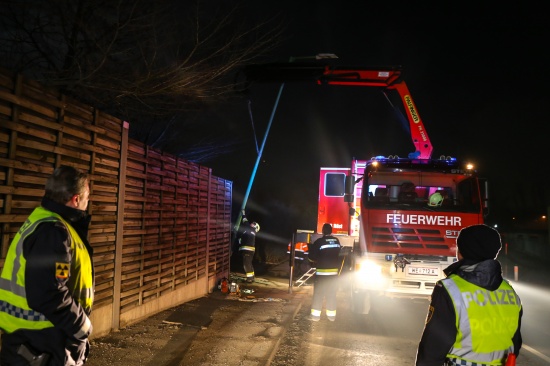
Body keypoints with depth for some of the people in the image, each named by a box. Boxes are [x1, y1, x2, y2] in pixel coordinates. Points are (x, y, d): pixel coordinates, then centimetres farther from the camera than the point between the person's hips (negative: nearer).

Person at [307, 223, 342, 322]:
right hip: (334, 272, 4)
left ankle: (315, 315, 3)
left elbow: (311, 256, -9)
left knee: (318, 293, 2)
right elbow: (339, 254, 11)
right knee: (331, 294, 11)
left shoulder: (319, 242, -12)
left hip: (321, 272, -4)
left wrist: (316, 260, 11)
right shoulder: (337, 241, 3)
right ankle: (331, 315, 14)